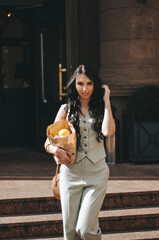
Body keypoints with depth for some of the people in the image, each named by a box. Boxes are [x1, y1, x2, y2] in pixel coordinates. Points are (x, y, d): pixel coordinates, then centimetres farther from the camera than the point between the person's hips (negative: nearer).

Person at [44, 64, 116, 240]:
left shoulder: (101, 109, 7)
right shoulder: (66, 109, 9)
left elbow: (108, 131, -15)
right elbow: (48, 142, 8)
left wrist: (106, 100, -7)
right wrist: (56, 150, -16)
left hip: (96, 173, -1)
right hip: (71, 173, 2)